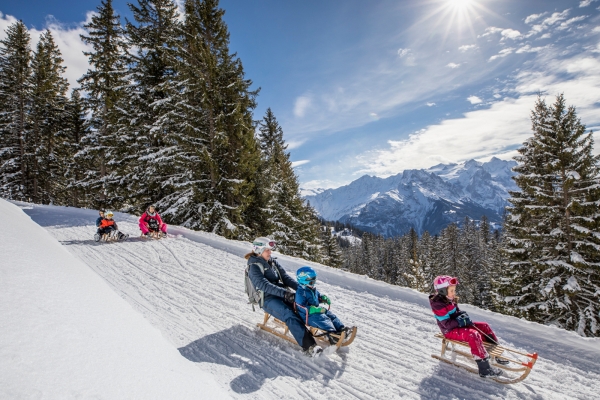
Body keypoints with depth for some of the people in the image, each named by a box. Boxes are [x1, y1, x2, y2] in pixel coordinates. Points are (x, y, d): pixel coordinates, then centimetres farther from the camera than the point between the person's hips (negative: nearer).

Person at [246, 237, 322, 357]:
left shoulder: (273, 262, 16)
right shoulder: (254, 267, -5)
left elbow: (285, 277, 10)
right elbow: (264, 285, -20)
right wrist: (284, 293, -31)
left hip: (282, 293, 7)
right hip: (268, 299, -7)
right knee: (289, 315, -32)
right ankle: (308, 346, -44)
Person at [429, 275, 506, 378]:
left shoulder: (451, 300, 6)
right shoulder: (438, 305, -23)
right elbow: (447, 324, -24)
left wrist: (463, 315, -4)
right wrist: (461, 321, -26)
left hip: (458, 325, 10)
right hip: (450, 331, -10)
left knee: (484, 326, 6)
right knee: (473, 334, -31)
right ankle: (484, 368, -28)